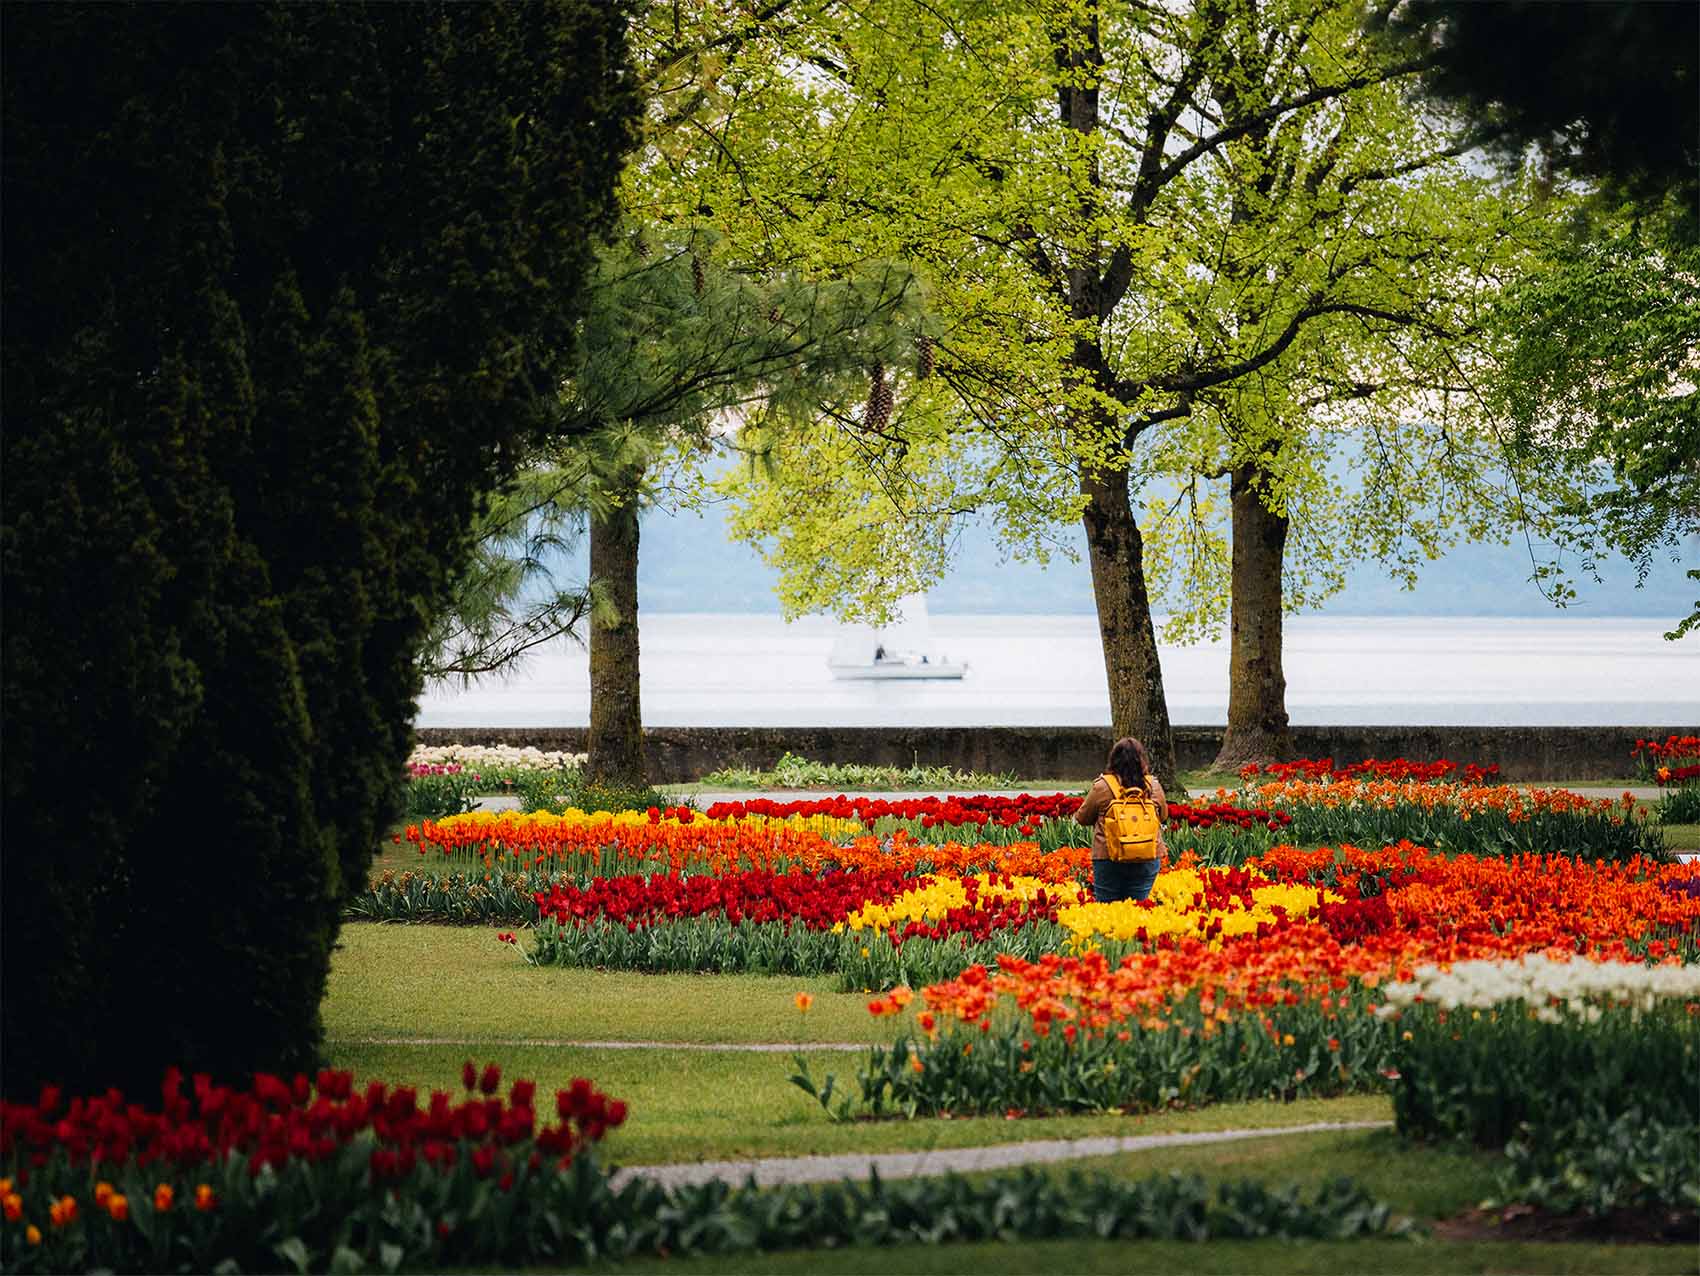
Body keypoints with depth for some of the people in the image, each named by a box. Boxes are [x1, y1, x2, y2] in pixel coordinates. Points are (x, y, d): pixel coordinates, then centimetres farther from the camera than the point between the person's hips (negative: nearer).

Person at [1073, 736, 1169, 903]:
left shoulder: (1102, 786, -7)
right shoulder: (1153, 786, 0)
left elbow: (1083, 818, 7)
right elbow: (1163, 816, 17)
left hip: (1108, 858, -2)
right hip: (1147, 859, 2)